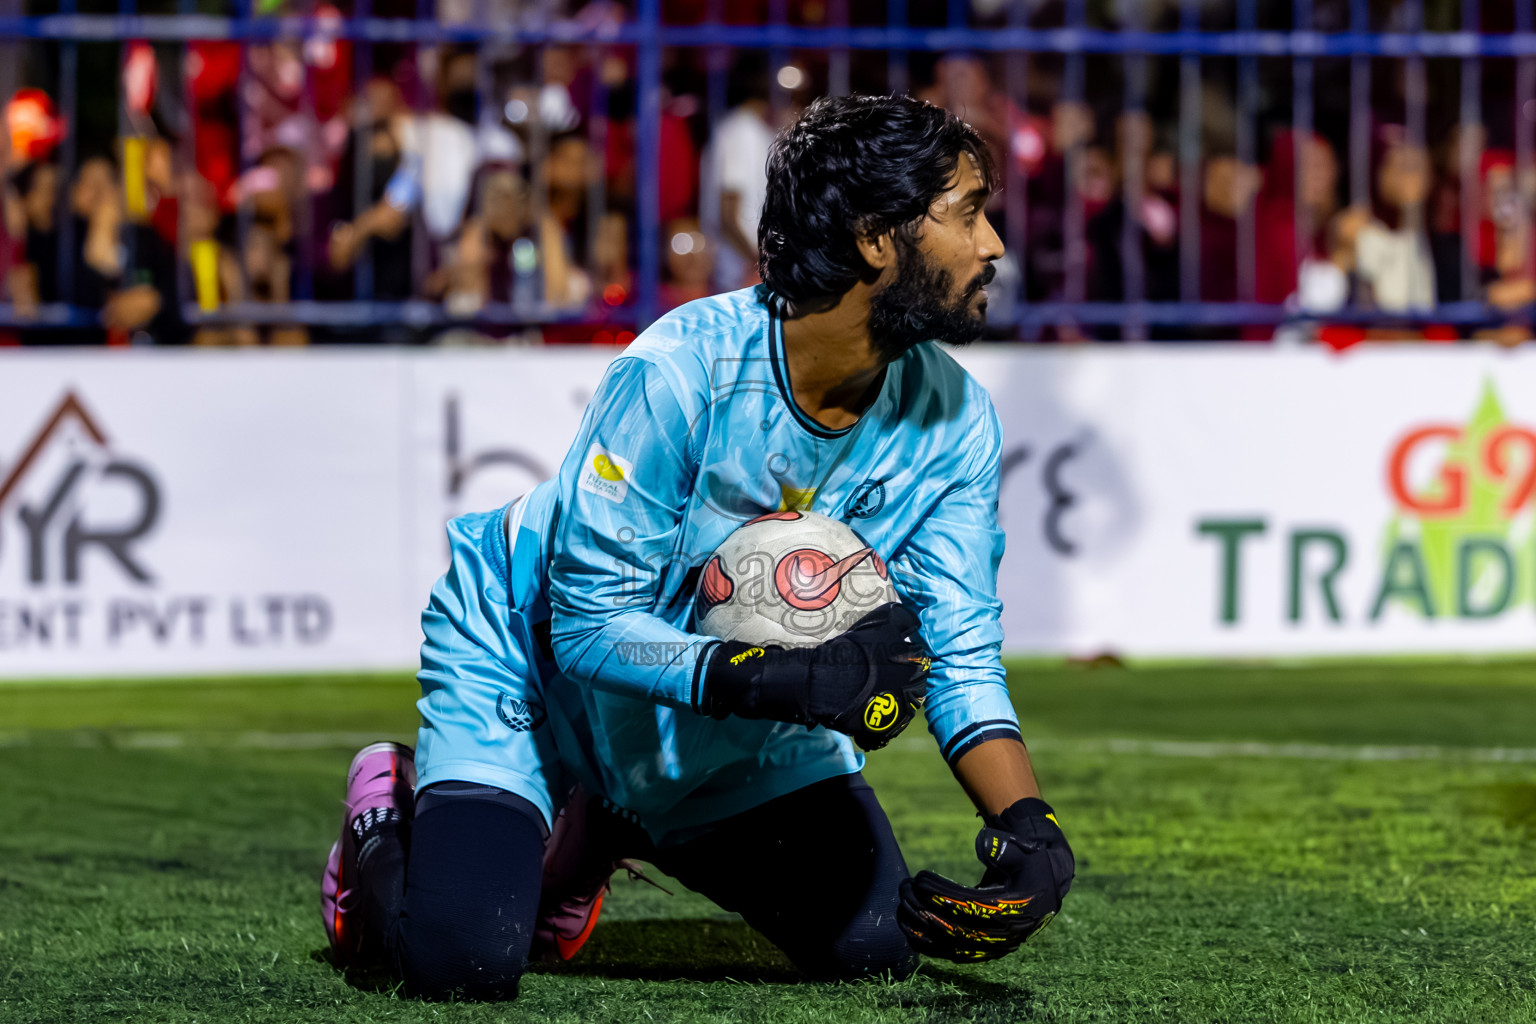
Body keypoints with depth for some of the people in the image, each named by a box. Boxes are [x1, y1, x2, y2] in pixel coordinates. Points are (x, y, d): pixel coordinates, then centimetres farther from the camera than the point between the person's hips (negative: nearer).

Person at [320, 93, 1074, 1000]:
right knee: (463, 961, -23)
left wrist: (1028, 824, -28)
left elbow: (962, 660, -11)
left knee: (876, 944, -3)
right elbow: (589, 622, -29)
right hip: (534, 658, -6)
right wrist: (770, 679, -43)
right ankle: (396, 810, 14)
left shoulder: (955, 421, -16)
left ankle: (607, 832, 20)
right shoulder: (678, 372, -32)